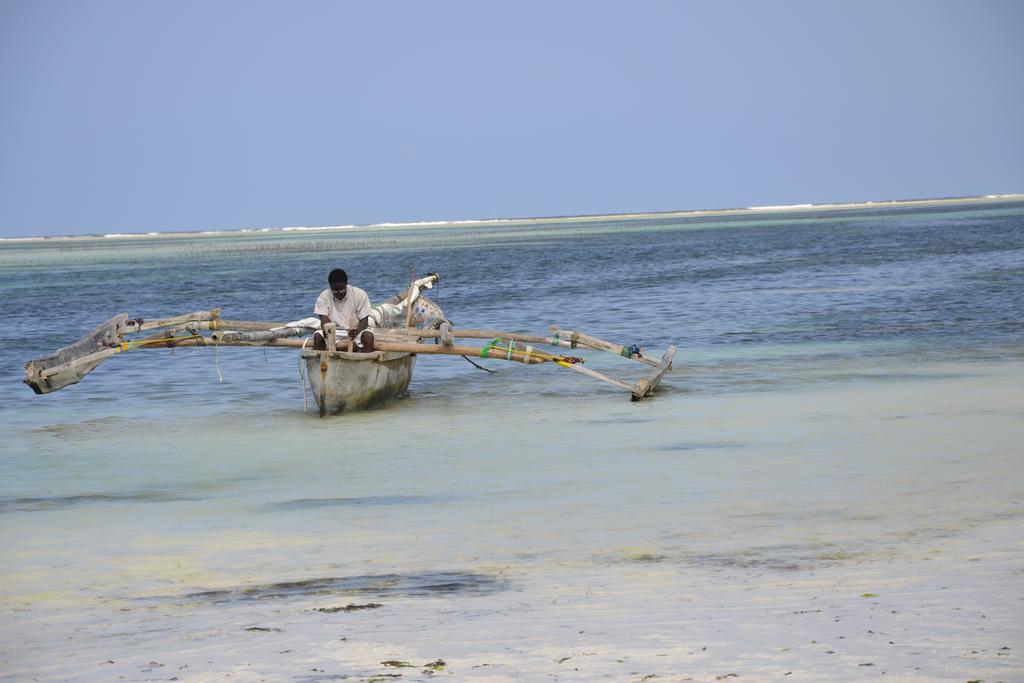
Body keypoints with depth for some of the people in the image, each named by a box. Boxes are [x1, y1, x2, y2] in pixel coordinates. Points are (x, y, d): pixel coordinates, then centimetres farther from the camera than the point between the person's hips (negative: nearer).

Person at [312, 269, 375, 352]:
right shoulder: (323, 297, -6)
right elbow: (324, 320, -15)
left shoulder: (360, 295, -9)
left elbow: (364, 321, -10)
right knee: (317, 336, -27)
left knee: (368, 336, -31)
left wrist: (356, 331, -32)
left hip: (355, 332, -1)